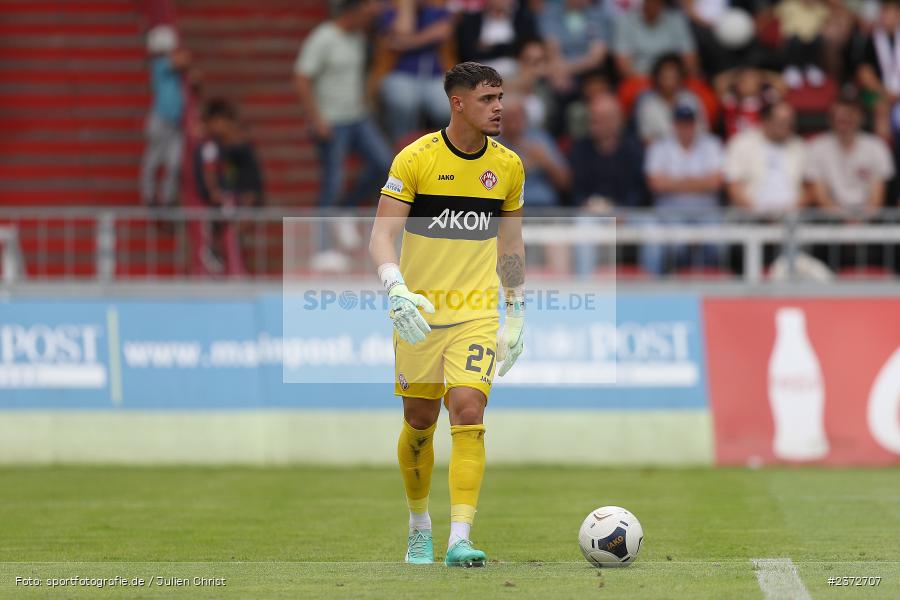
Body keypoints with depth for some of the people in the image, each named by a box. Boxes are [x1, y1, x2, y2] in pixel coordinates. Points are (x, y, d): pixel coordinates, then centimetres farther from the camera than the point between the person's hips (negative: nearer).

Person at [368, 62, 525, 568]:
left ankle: (460, 539, -20)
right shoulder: (415, 159, -8)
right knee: (420, 424, 8)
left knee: (468, 413, -16)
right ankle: (420, 525, 31)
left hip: (477, 314, 1)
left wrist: (516, 316, 13)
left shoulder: (508, 166, 4)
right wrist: (397, 290, -27)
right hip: (419, 313, -1)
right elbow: (382, 235, -11)